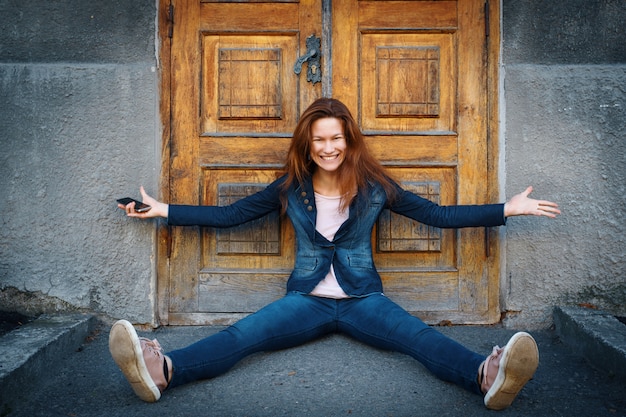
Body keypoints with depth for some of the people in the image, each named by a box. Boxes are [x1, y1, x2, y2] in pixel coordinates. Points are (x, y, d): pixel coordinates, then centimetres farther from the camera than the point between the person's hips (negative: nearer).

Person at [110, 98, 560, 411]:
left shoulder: (373, 184, 2)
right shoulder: (291, 187, 4)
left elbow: (437, 214, 4)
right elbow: (229, 215, 8)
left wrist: (508, 209, -2)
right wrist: (163, 210, 4)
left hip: (363, 298, 0)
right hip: (307, 299, 0)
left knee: (420, 335, -29)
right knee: (243, 333, -26)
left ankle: (489, 375, -51)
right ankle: (163, 369, -46)